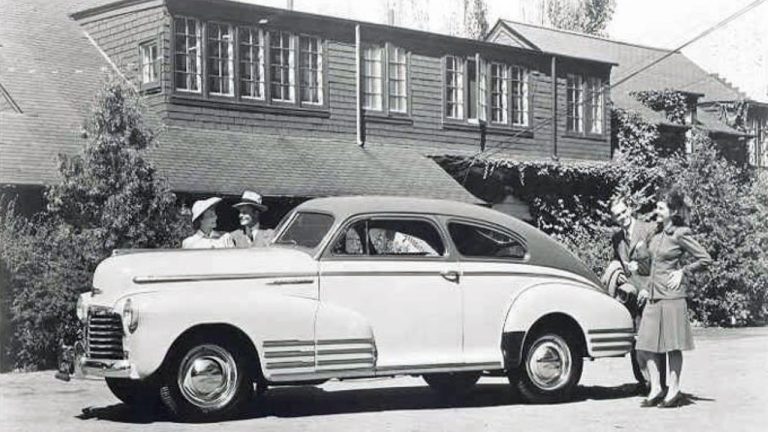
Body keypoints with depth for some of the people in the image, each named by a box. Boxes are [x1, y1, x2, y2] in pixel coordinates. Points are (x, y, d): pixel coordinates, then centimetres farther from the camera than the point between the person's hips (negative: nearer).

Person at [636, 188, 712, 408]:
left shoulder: (680, 235, -8)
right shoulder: (656, 234, 12)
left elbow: (705, 259, -6)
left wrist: (682, 272, -6)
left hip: (671, 296, -7)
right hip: (653, 297, 7)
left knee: (672, 345, 0)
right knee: (647, 344, 3)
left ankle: (674, 391, 8)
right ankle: (656, 389, 9)